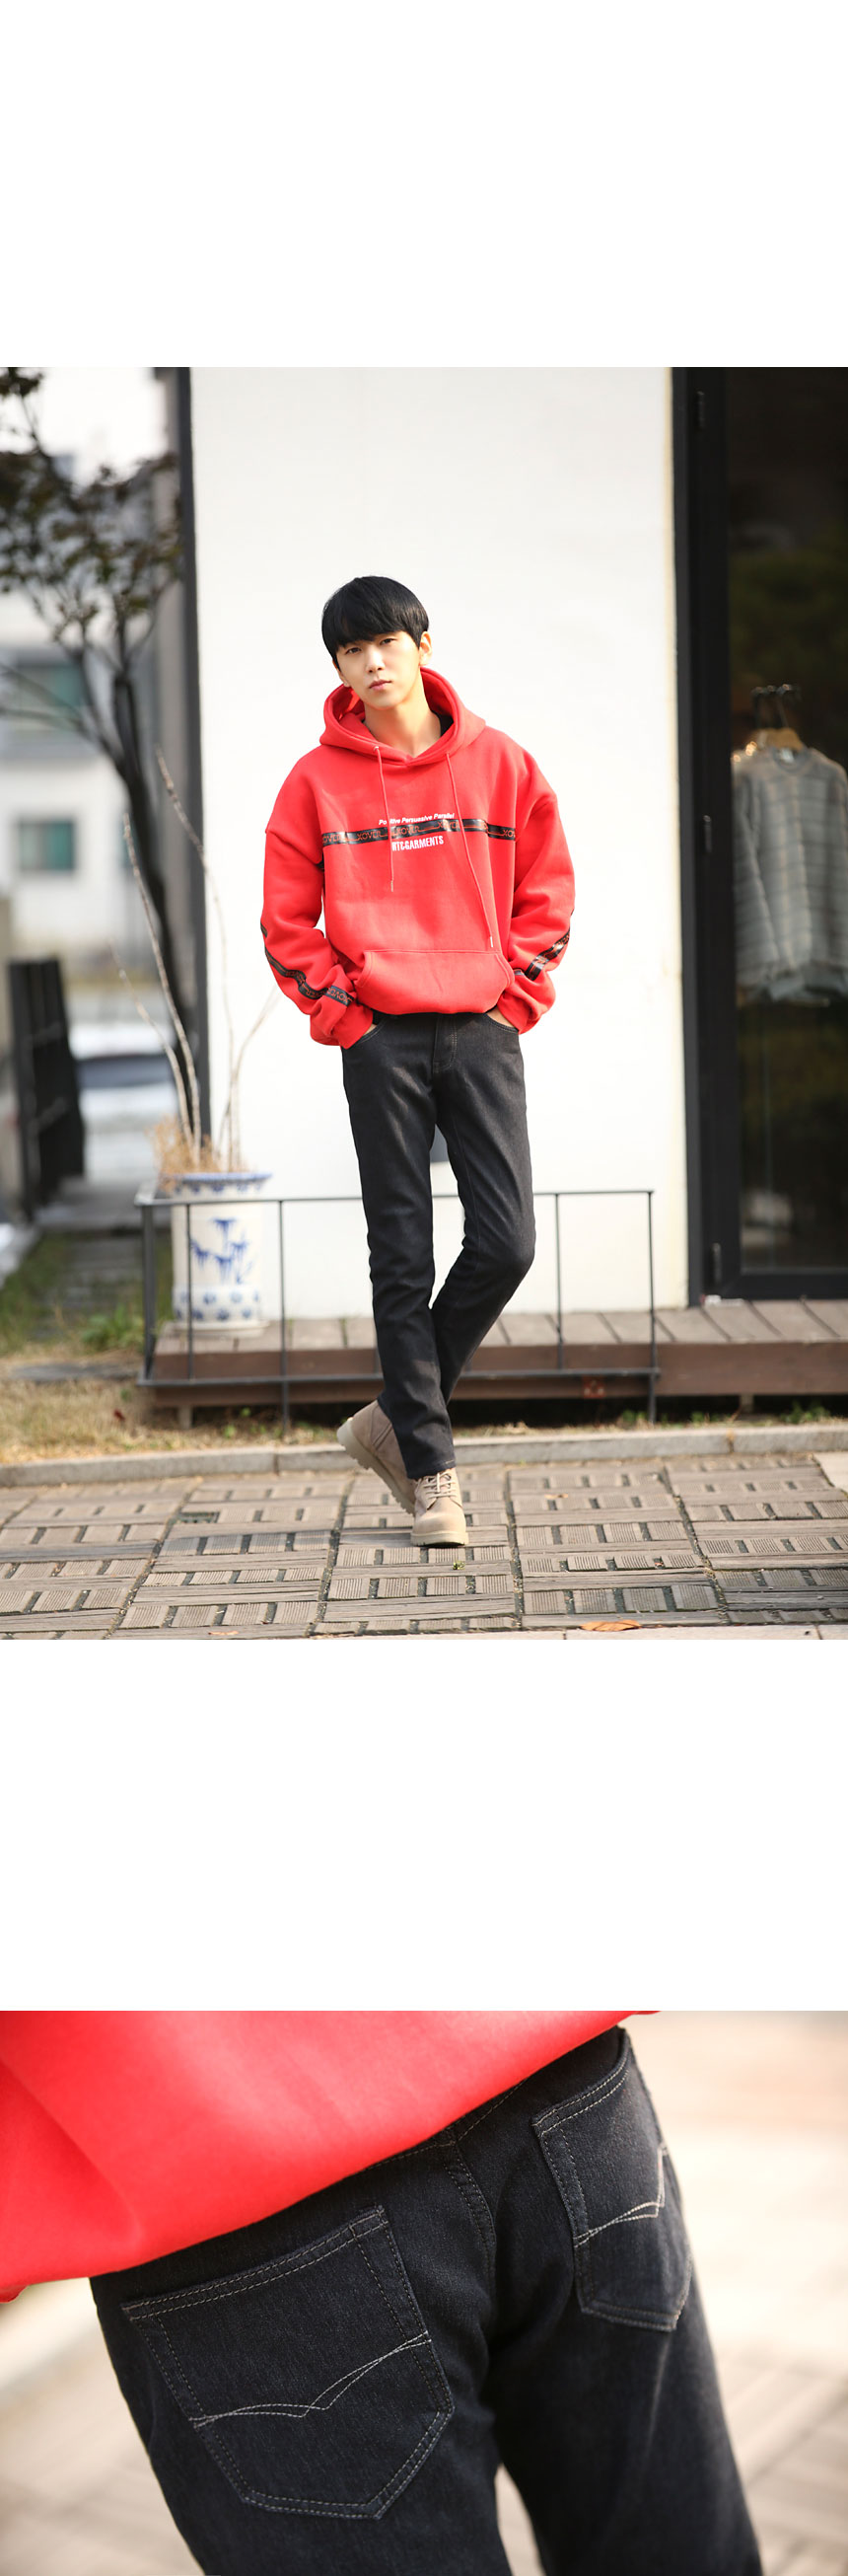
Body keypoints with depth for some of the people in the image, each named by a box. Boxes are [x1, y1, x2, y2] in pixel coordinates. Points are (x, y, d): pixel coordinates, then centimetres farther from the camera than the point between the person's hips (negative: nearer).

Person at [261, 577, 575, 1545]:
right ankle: (429, 1465, 9)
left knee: (505, 1242, -6)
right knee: (403, 1258, 0)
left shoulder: (497, 762, 6)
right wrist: (340, 1009, -3)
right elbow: (286, 920, 6)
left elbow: (546, 890, 9)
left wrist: (515, 993, 1)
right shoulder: (317, 778, 3)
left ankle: (395, 1418, 14)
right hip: (379, 1038, -1)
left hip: (483, 1029, 1)